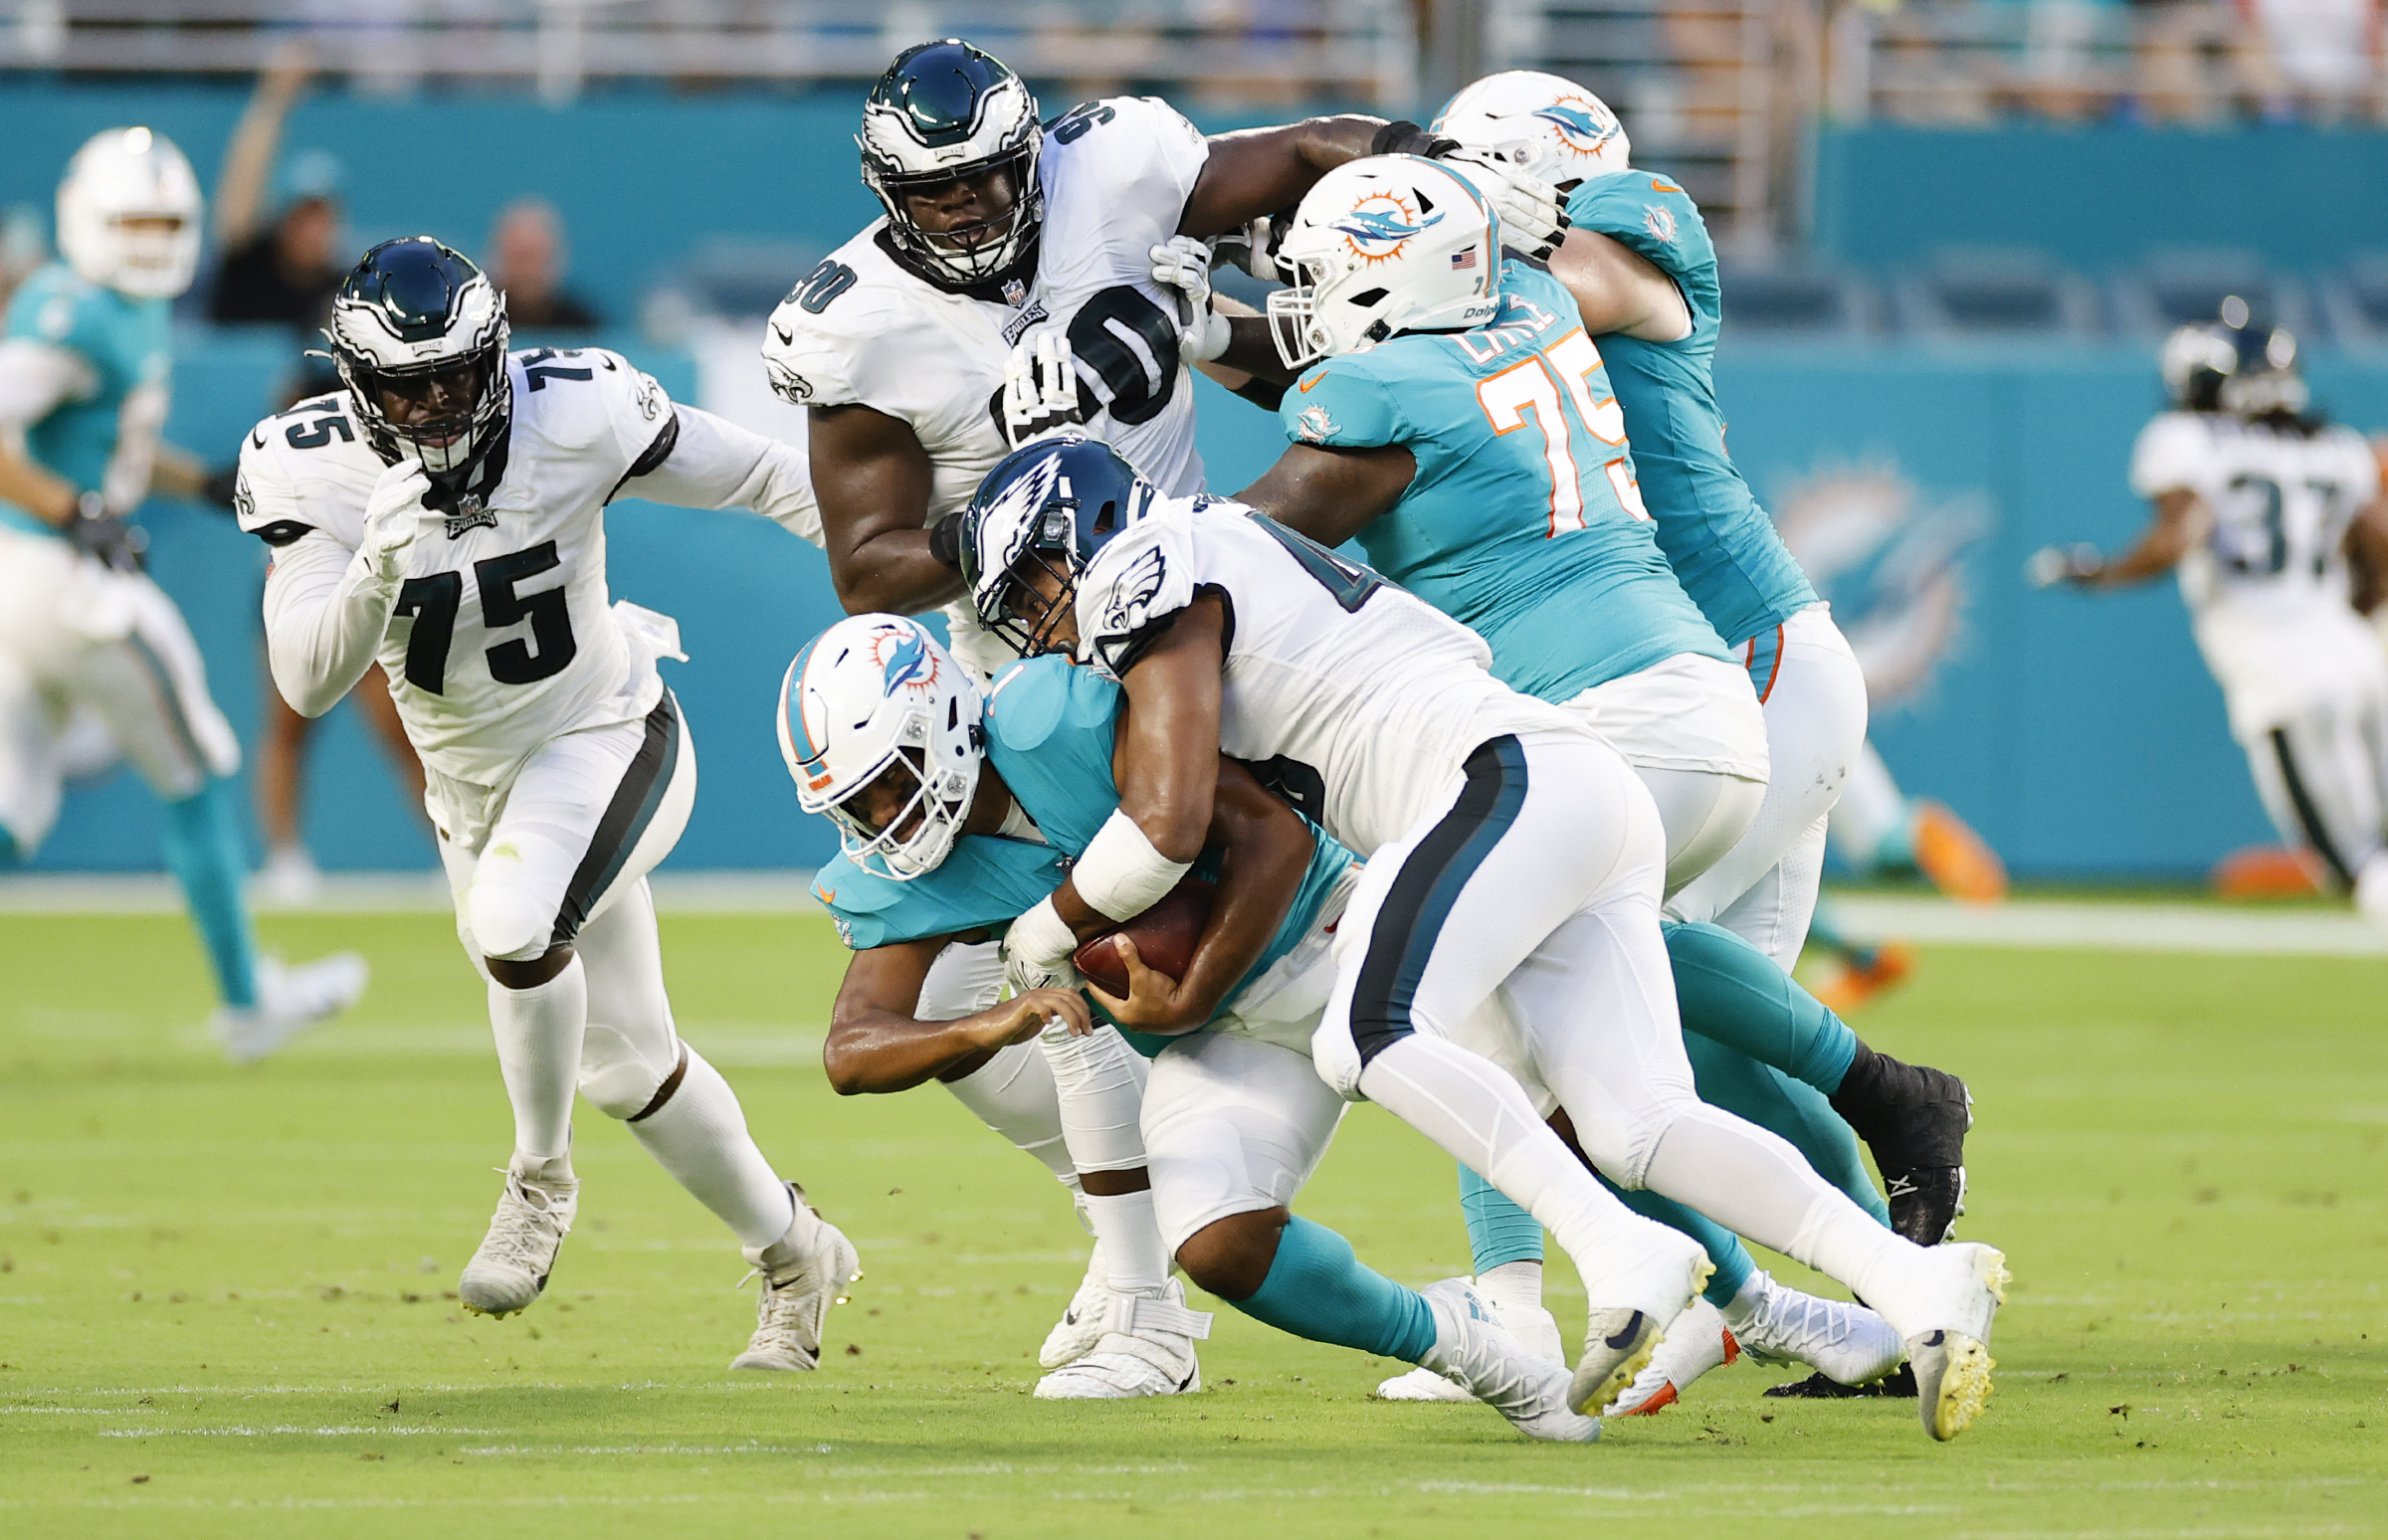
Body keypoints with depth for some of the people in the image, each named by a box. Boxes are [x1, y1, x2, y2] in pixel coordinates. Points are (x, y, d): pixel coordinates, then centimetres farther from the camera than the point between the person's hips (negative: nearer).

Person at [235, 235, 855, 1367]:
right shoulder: (311, 470, -18)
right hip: (474, 787, 4)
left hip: (605, 737, -4)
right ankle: (793, 1257, 34)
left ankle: (541, 1183, -9)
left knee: (515, 918, -33)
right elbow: (307, 683, -24)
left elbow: (764, 479, -9)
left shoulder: (574, 416, -22)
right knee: (625, 1063, 12)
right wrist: (379, 573, -42)